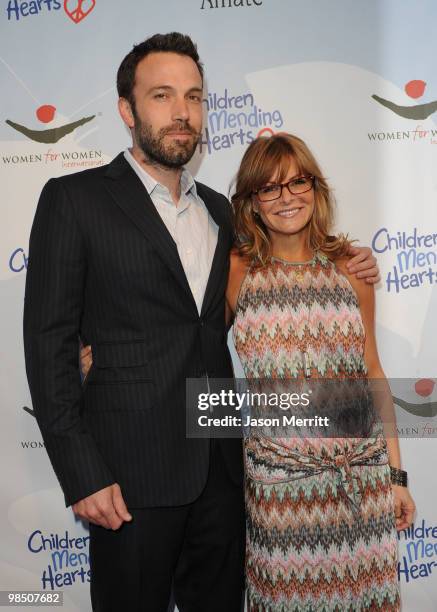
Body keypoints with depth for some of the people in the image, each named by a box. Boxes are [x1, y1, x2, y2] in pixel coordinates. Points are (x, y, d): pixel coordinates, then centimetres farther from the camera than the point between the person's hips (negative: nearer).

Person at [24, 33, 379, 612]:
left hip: (220, 465, 6)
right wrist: (82, 476, -12)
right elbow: (49, 343, -8)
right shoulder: (74, 199, -6)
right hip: (131, 472, -5)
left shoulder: (217, 209, 11)